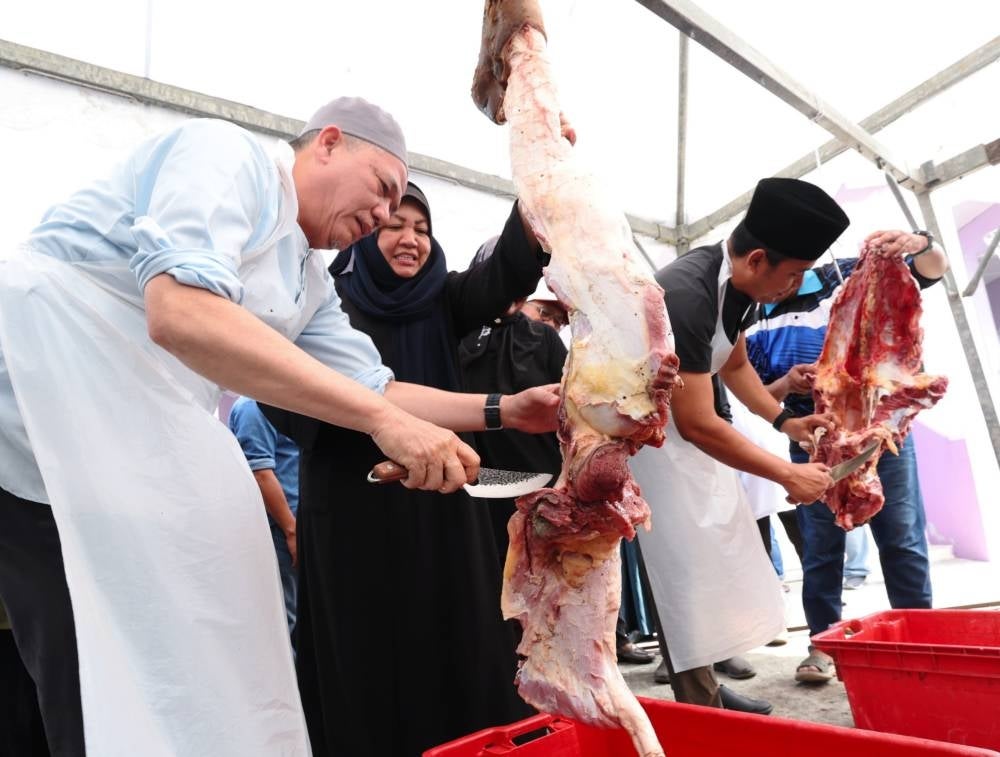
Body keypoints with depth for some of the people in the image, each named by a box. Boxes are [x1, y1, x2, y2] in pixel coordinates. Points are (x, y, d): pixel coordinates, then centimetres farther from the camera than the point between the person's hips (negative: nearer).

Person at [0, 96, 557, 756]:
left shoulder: (311, 284, 15)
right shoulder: (228, 153, -11)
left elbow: (375, 390, 16)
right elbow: (178, 312, -28)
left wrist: (508, 410, 7)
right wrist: (383, 420, -30)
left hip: (131, 449, 9)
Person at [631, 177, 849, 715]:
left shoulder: (736, 283, -2)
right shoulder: (686, 297, -31)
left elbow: (735, 365, 17)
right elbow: (698, 425, -28)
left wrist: (785, 421, 6)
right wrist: (788, 475, -19)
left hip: (682, 418, 10)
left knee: (714, 560, 13)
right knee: (685, 568, -7)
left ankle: (704, 689, 26)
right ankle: (699, 704, 7)